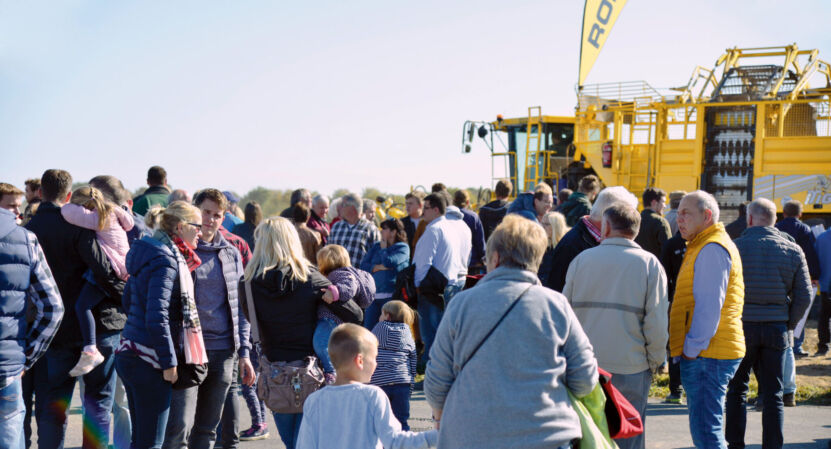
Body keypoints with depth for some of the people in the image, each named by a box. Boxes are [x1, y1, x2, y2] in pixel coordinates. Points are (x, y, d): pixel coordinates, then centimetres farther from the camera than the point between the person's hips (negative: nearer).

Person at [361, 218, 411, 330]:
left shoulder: (402, 248, 0)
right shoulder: (376, 246, 18)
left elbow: (388, 262, -16)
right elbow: (363, 265, 10)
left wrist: (383, 248, 1)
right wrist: (378, 267, -7)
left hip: (391, 296, -6)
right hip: (373, 296, 6)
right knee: (368, 330, 3)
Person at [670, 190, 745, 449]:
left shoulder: (712, 249, -12)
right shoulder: (703, 247, 21)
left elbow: (709, 306, -19)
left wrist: (692, 348, -17)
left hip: (706, 356, -11)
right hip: (705, 353, 11)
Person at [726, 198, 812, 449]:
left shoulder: (734, 247, -6)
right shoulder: (793, 250, 1)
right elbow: (804, 297, 0)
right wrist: (789, 324, 11)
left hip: (741, 326, -2)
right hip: (776, 329, 2)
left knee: (737, 390, 10)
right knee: (773, 395, 8)